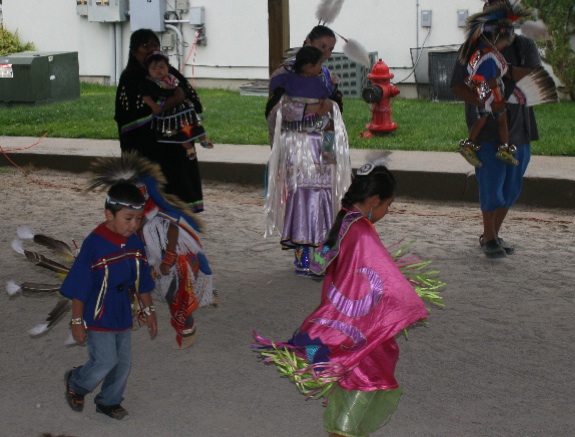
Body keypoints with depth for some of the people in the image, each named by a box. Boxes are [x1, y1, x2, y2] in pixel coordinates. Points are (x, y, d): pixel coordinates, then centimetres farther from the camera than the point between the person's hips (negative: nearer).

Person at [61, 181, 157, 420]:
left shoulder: (135, 243, -3)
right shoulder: (94, 244, -21)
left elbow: (142, 282, 9)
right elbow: (79, 287, -16)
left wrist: (149, 311, 12)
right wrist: (77, 322, -14)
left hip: (122, 316, 6)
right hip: (97, 317, -6)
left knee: (123, 362, 13)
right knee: (105, 361, -6)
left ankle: (109, 401, 34)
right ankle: (75, 383, 23)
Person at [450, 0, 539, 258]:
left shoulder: (524, 46, 7)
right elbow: (457, 86, -6)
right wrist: (485, 103, -21)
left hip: (519, 130, 3)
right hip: (487, 129, -3)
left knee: (511, 188, 8)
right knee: (491, 186, -5)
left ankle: (494, 234, 24)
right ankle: (489, 238, 10)